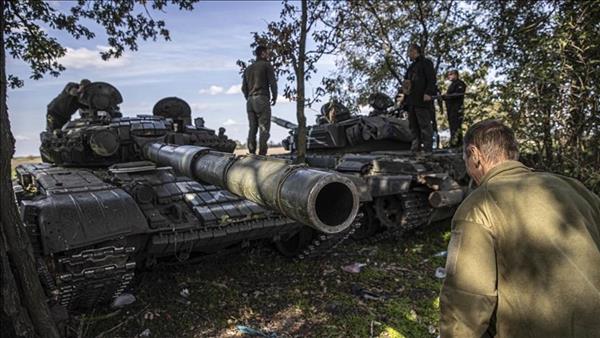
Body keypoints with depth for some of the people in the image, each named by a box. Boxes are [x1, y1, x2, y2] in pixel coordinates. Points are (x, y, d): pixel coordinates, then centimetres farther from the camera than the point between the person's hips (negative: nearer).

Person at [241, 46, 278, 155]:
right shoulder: (266, 65, 2)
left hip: (250, 101, 7)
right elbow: (273, 82, -6)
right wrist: (274, 97, 5)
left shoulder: (248, 68, 22)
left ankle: (251, 153, 0)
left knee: (252, 128, 6)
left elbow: (244, 87, 18)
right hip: (262, 99, -6)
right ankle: (262, 153, -16)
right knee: (264, 128, -9)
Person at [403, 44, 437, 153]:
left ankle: (428, 148, -8)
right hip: (411, 99, 8)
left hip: (422, 99, -8)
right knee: (413, 124, 6)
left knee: (425, 124, -9)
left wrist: (428, 93, -19)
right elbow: (407, 80, 32)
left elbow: (432, 79, -8)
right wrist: (405, 87, 10)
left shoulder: (426, 63, 2)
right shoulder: (411, 67, 26)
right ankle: (415, 146, 10)